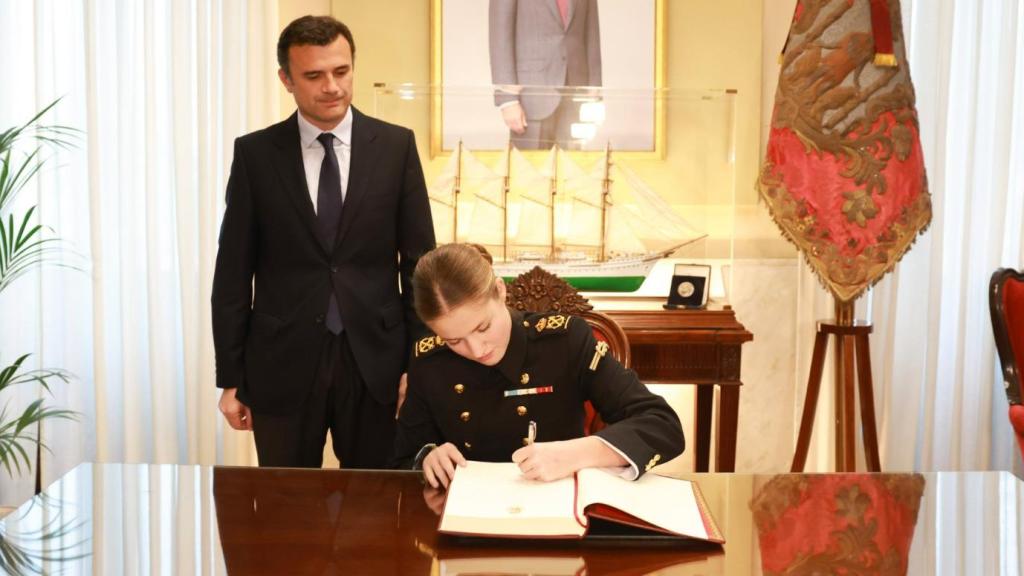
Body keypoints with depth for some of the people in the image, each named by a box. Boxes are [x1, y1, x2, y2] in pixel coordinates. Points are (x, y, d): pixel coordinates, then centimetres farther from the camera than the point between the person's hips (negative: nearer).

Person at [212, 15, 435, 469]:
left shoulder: (396, 146, 1)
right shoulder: (255, 154, 0)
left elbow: (419, 261, 4)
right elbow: (233, 272, 2)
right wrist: (230, 377, 1)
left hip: (374, 359, 0)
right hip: (283, 363, 0)